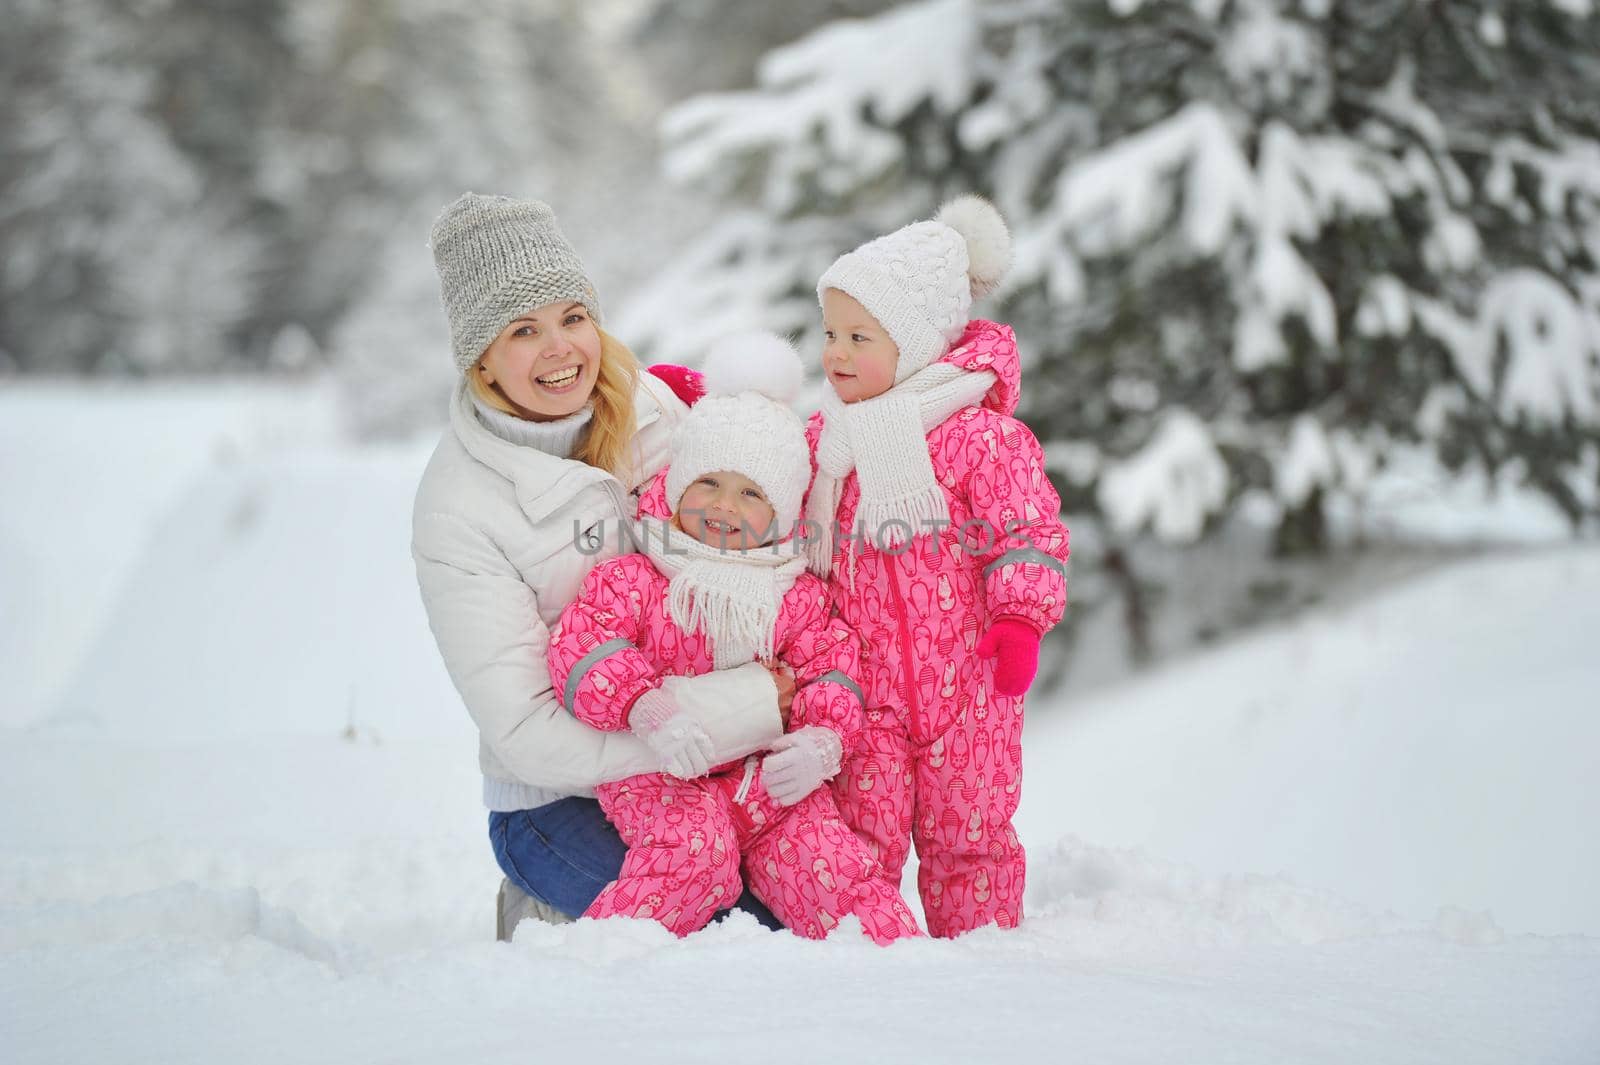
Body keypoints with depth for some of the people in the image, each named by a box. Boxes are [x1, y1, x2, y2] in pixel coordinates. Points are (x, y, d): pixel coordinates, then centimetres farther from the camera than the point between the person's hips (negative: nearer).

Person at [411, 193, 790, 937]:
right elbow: (529, 736, -19)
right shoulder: (457, 504, -15)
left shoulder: (653, 408, -1)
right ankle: (547, 921, 6)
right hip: (563, 801, -5)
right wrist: (750, 708, -24)